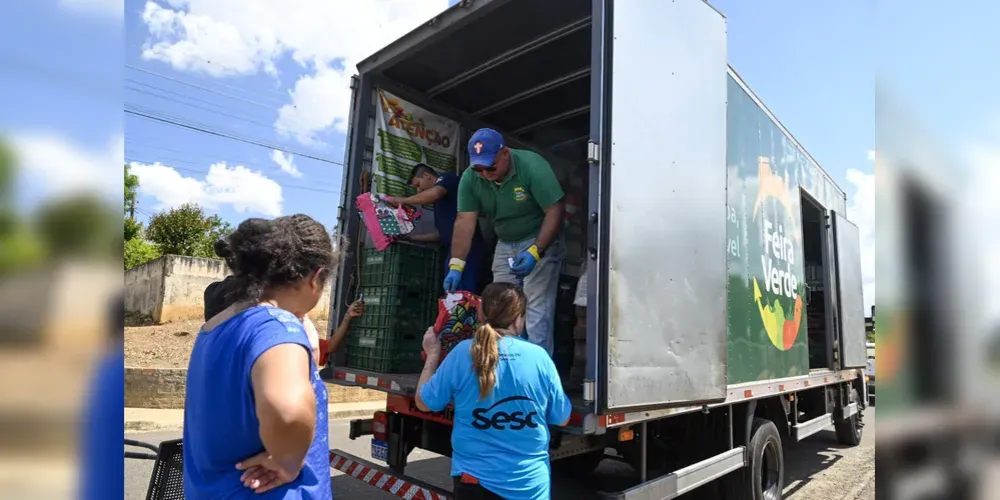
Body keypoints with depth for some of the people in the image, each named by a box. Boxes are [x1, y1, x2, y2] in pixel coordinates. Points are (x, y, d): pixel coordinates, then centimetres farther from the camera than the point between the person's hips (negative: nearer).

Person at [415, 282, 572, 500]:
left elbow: (423, 403, 1)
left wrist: (433, 354, 13)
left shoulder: (463, 353, -12)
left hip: (476, 481, -1)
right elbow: (562, 419, 3)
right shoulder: (539, 356, -10)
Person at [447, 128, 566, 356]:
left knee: (536, 308, -13)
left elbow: (555, 211, -22)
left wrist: (535, 252, -31)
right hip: (505, 244, 5)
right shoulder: (470, 178, -10)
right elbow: (464, 222, -14)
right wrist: (455, 266, -23)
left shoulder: (532, 166, -23)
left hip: (540, 241, -5)